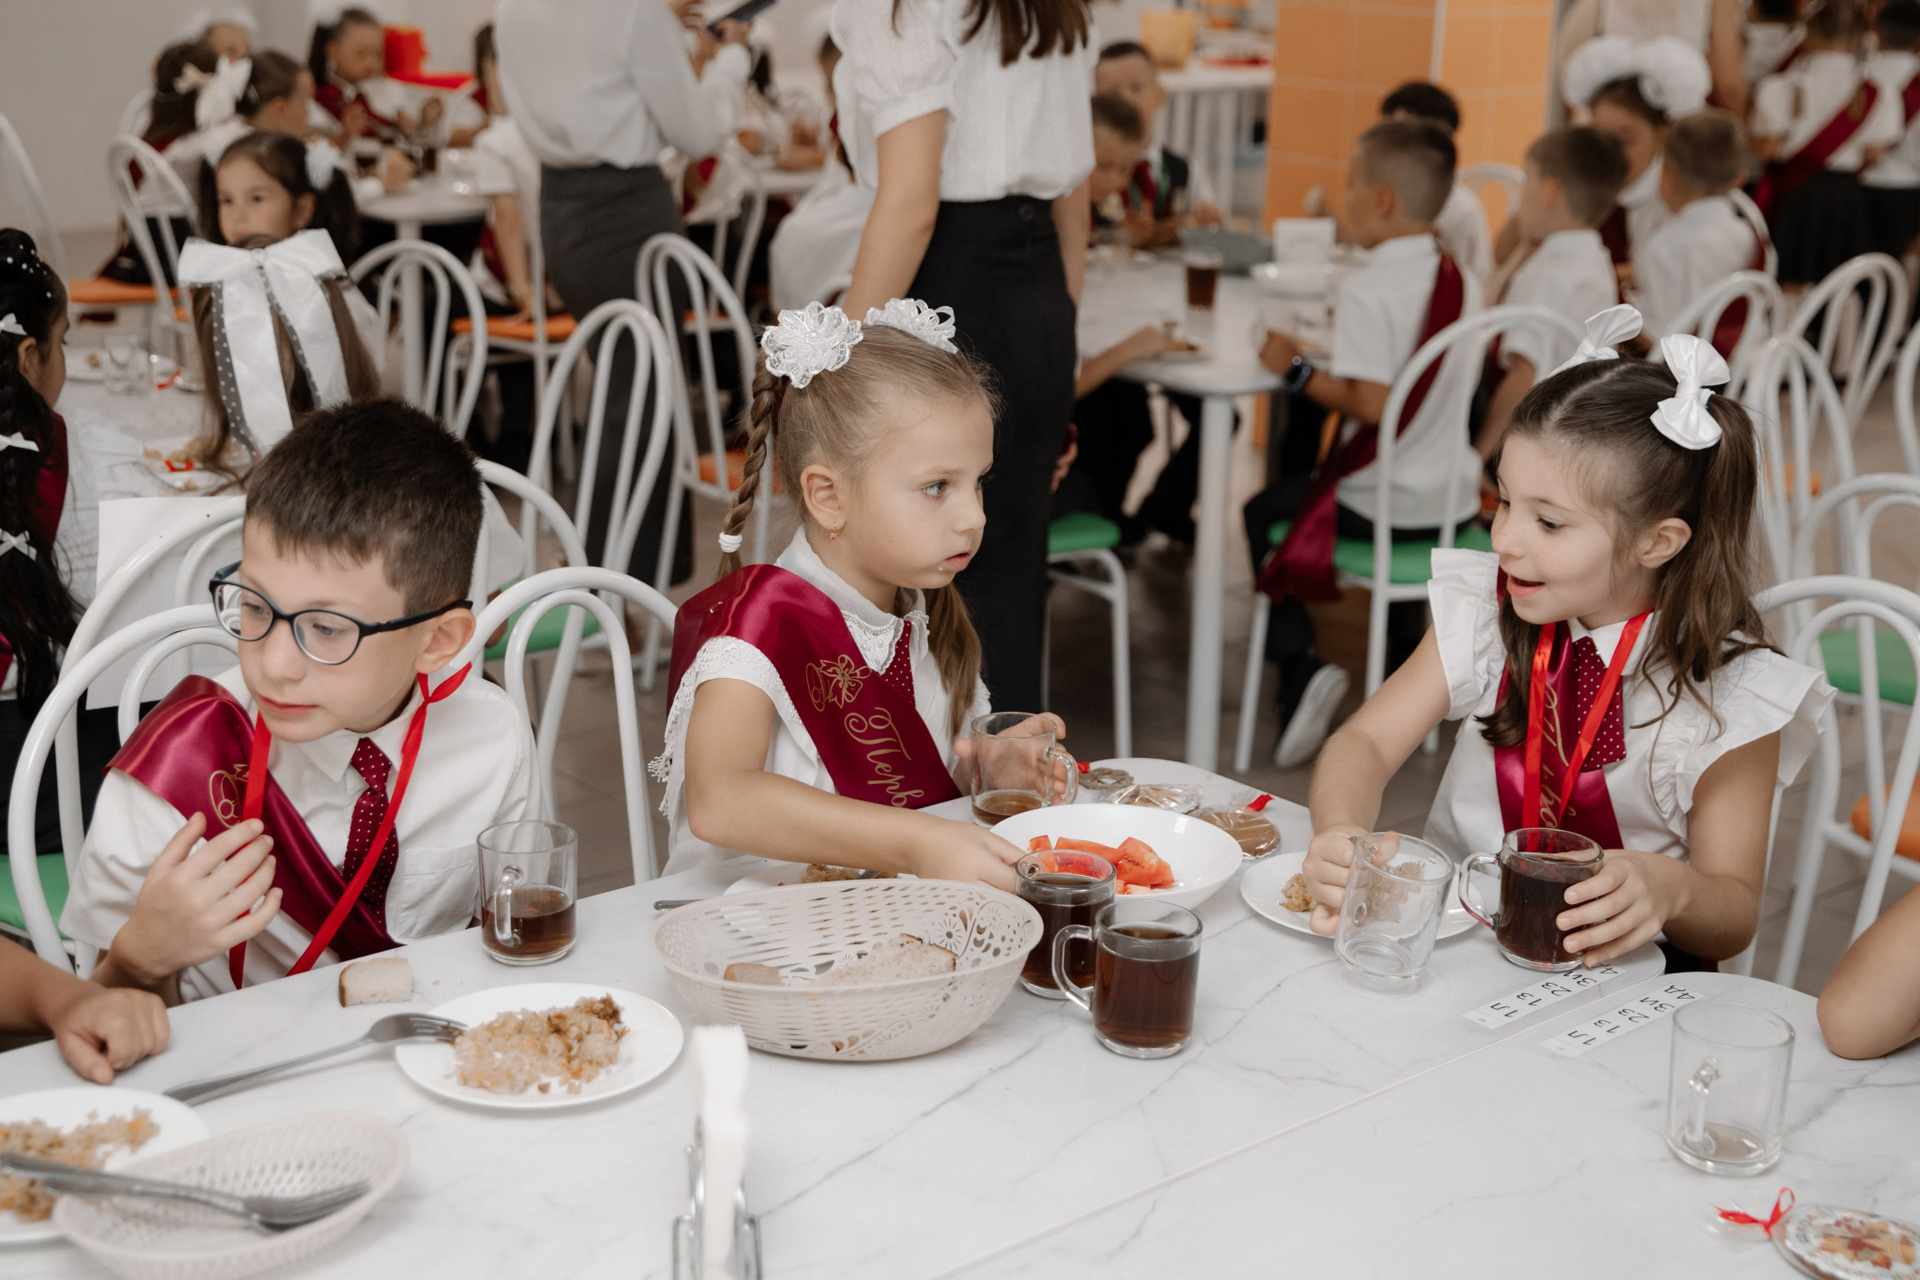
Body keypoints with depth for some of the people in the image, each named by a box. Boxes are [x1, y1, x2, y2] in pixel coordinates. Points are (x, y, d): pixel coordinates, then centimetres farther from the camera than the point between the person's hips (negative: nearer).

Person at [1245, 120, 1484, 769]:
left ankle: (1299, 661, -2)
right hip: (1455, 499, 7)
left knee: (1262, 513, 13)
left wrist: (1296, 369, -14)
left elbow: (1372, 403, -25)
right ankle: (1410, 661, 32)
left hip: (1381, 503, -7)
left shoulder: (1368, 289, -19)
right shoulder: (1462, 280, 5)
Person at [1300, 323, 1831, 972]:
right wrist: (1340, 833, -30)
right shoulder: (1483, 611, -3)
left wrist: (1666, 889, -33)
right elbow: (1367, 741, -6)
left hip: (1619, 966, 0)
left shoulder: (1729, 694, -12)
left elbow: (1733, 916, -8)